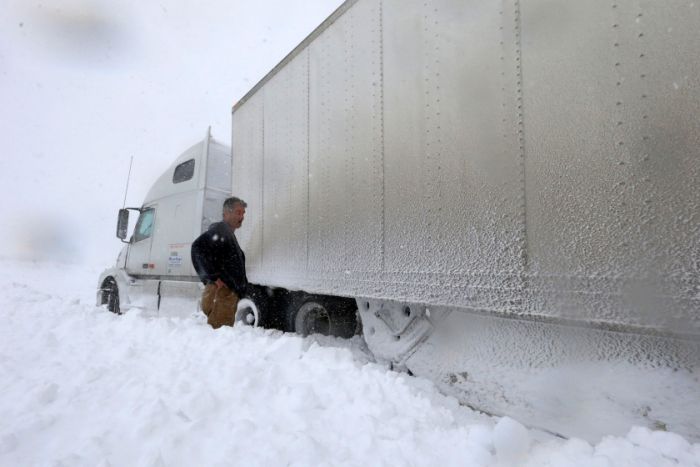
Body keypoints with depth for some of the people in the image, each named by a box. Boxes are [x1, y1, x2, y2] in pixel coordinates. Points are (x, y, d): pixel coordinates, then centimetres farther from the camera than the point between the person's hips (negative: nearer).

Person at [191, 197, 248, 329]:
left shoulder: (229, 234, 25)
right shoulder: (219, 229, -5)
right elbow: (198, 247, -21)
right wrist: (215, 277, -20)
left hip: (230, 292, 10)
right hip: (220, 291, -9)